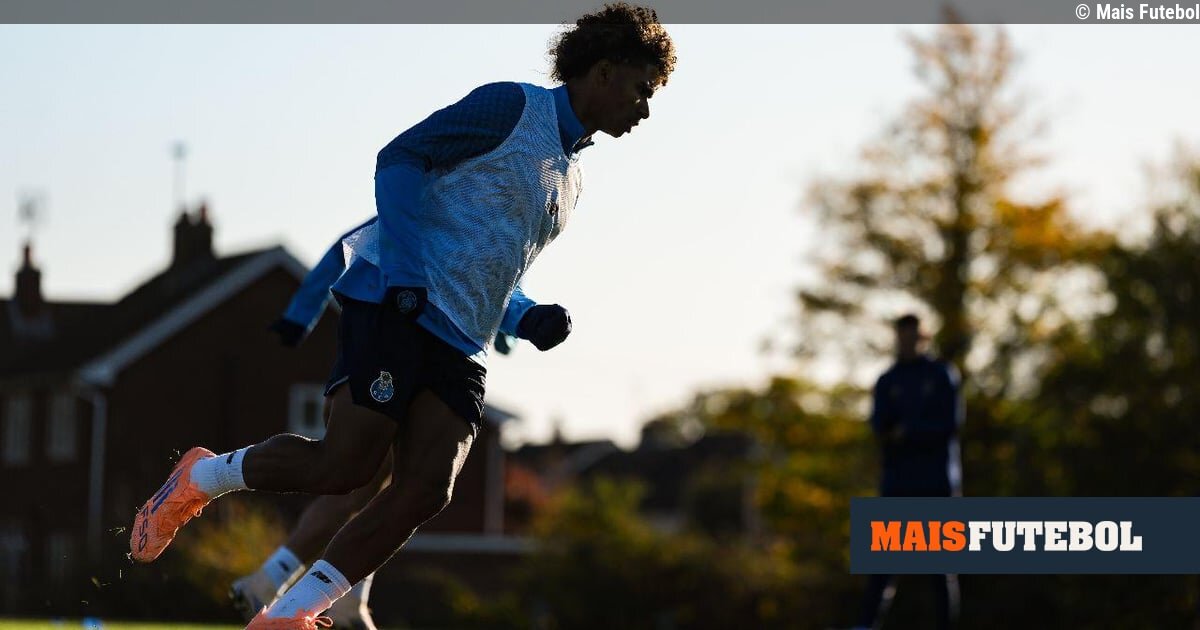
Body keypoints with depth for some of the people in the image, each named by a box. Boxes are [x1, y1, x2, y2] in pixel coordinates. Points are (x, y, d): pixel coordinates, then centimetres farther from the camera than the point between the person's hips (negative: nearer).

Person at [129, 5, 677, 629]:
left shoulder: (569, 177, 24)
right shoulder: (512, 107, -1)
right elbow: (399, 158, -8)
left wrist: (527, 319, 10)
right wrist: (408, 268, -19)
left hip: (461, 344, 8)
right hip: (395, 304, -8)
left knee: (423, 493, -10)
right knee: (342, 466, -14)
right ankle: (202, 478, 11)